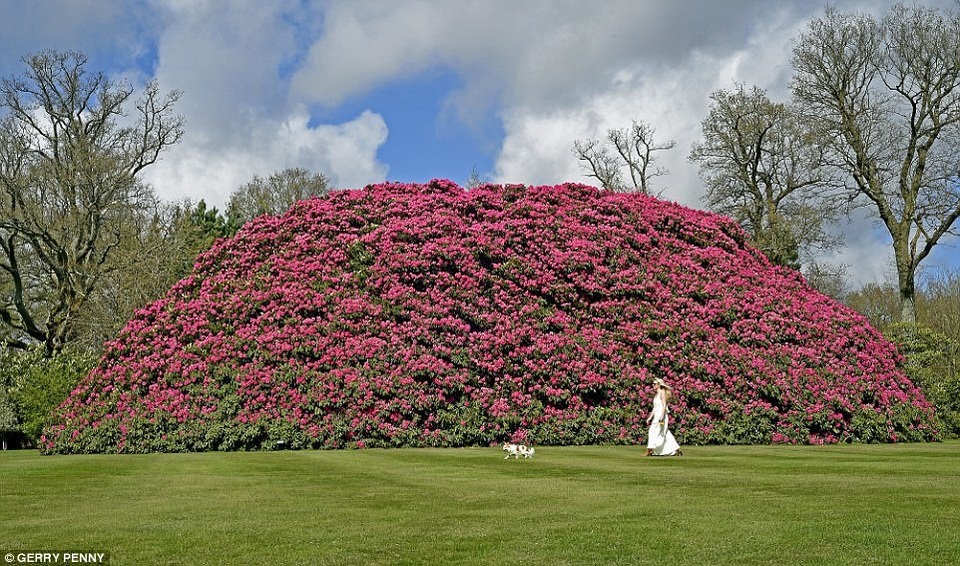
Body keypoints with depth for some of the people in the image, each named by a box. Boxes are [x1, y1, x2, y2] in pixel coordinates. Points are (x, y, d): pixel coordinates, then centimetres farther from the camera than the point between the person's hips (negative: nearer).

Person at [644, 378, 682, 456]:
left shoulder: (662, 392, -6)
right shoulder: (656, 395, 19)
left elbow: (664, 405, -15)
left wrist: (662, 416, -24)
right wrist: (650, 418, 20)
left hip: (661, 416, -9)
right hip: (656, 416, 9)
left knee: (654, 432, -14)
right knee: (666, 435, 8)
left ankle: (649, 451, -17)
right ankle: (677, 450, 12)